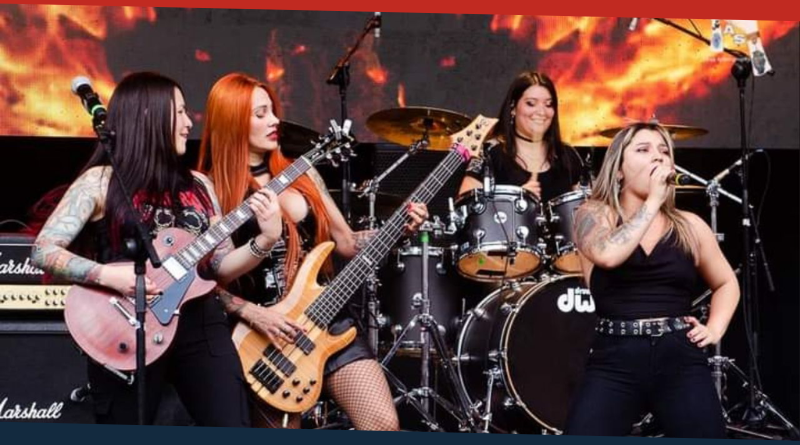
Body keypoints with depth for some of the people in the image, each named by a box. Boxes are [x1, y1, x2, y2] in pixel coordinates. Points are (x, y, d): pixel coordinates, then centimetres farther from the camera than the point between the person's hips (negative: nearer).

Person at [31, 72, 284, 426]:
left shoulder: (198, 185, 13)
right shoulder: (100, 181, -1)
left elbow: (222, 267, 12)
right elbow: (44, 251, -7)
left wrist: (266, 239, -5)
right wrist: (109, 276, -20)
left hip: (200, 324, 4)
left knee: (233, 427, -6)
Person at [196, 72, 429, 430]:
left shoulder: (302, 175, 10)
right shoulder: (211, 192, -5)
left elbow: (346, 242, 12)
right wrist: (251, 313, -19)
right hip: (268, 332, -4)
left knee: (384, 424, -11)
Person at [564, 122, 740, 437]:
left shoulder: (690, 226, 13)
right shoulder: (594, 215, 5)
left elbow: (726, 283, 27)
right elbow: (608, 255, -18)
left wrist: (715, 328, 8)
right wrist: (653, 200, -9)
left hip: (682, 361, 3)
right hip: (614, 362, -2)